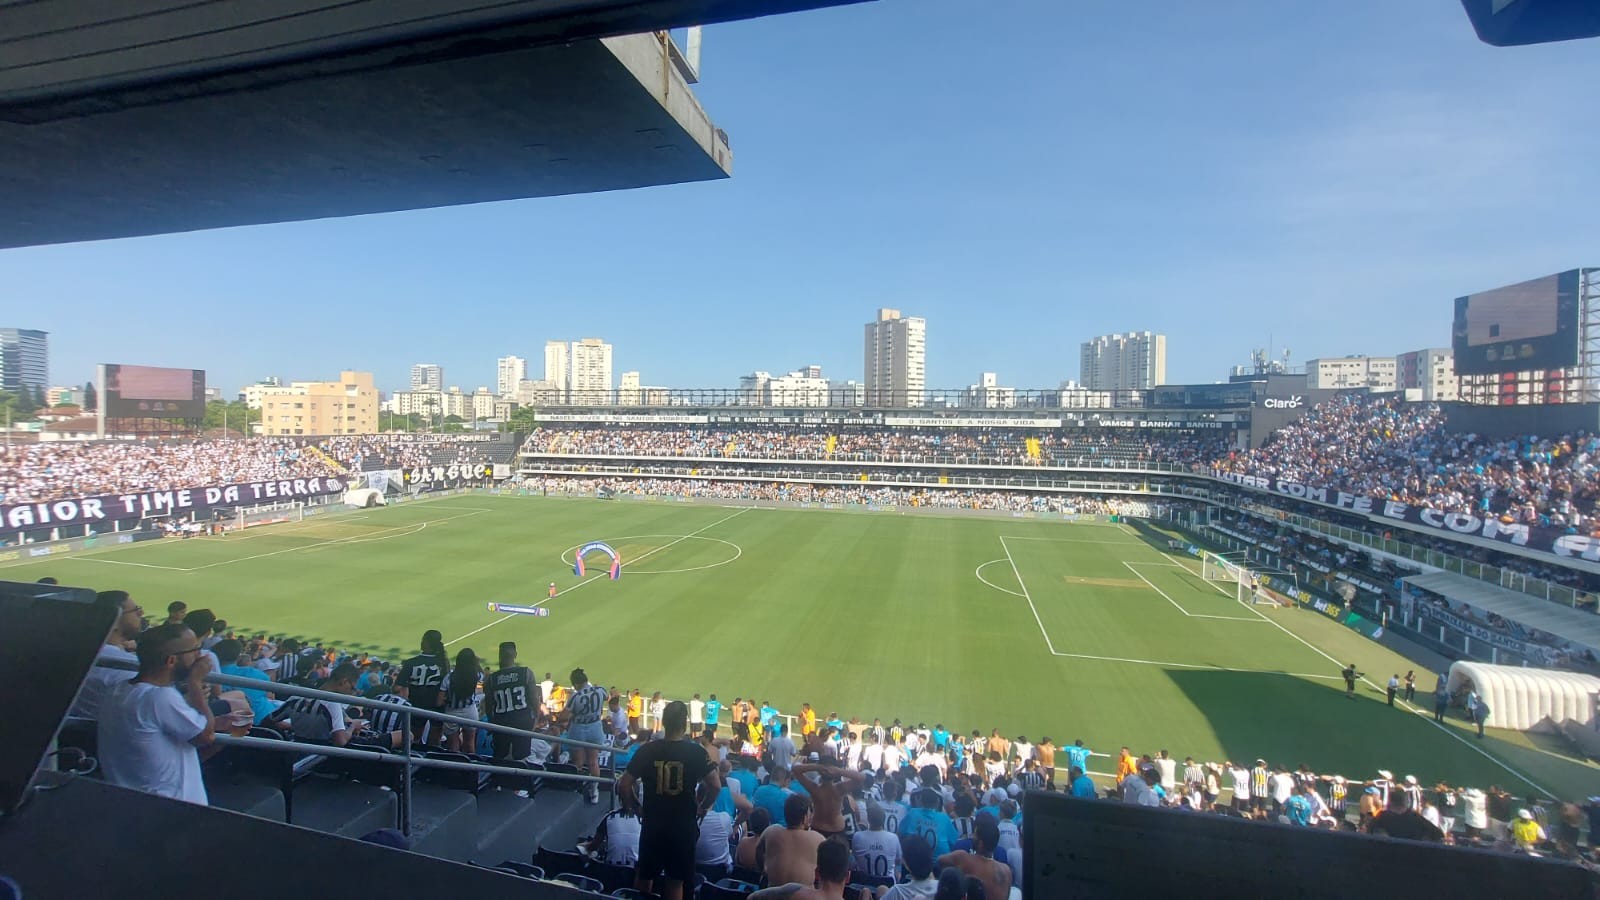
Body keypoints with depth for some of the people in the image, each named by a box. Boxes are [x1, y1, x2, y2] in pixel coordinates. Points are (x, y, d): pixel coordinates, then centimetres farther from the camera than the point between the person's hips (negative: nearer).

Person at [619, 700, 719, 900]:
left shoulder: (647, 750, -7)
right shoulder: (696, 752, -10)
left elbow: (624, 786, -5)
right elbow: (716, 786, -12)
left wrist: (631, 807, 12)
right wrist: (703, 808, 5)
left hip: (653, 824, 2)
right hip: (683, 826, -1)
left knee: (644, 876, 21)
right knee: (675, 881, 11)